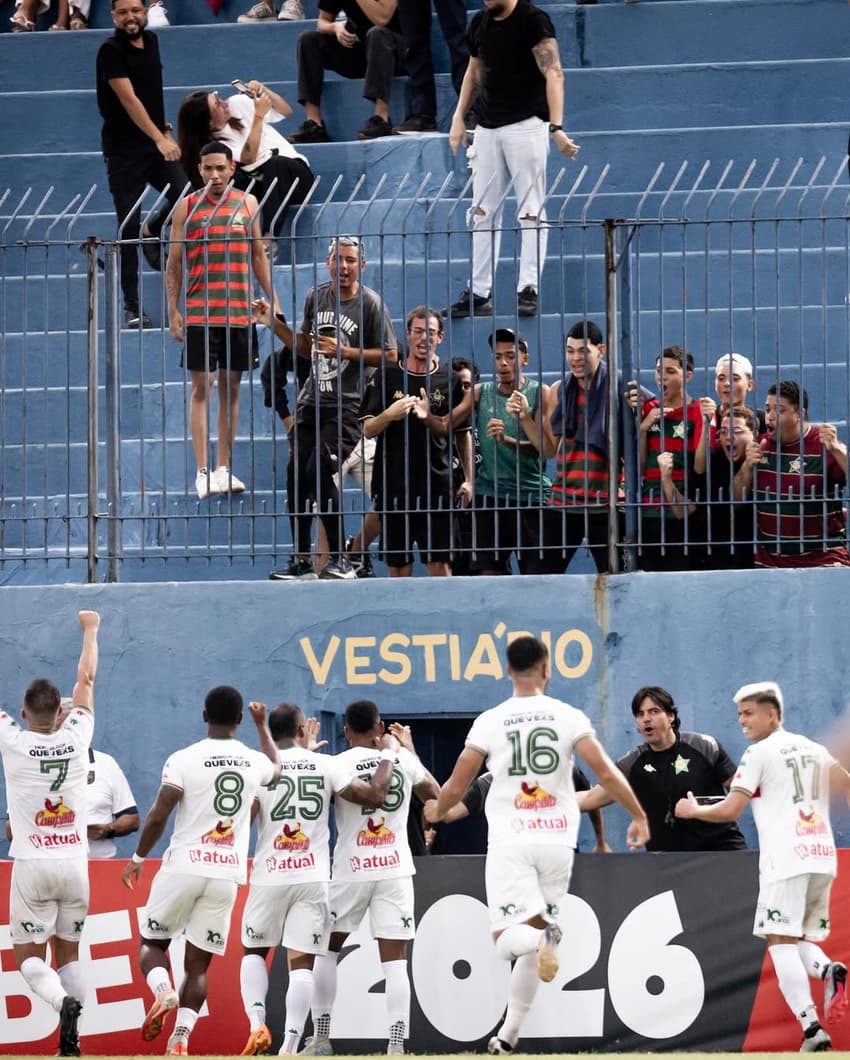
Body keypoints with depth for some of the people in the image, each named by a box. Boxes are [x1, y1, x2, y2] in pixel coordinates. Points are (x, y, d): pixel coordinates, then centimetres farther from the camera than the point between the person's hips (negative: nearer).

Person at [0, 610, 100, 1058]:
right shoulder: (75, 738, -2)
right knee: (68, 953, 13)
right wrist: (90, 630, 27)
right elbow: (86, 680, 13)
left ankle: (63, 1002, -28)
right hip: (74, 863, 3)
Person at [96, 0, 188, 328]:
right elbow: (128, 99, -22)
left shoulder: (150, 41, 7)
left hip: (157, 143, 6)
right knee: (128, 227, -4)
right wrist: (159, 139, -30)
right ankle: (132, 308, 2)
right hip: (124, 150, -6)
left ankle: (152, 234, 23)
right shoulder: (111, 50, -13)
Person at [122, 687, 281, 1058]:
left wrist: (139, 858, 5)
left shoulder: (183, 760, -8)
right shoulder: (255, 762, 6)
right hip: (227, 874, 3)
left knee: (151, 943, 14)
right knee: (198, 962, 9)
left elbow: (158, 816, -10)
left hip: (185, 865, -3)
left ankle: (163, 991, -16)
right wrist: (263, 725, 46)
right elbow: (276, 770, 32)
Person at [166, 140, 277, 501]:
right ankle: (202, 471, -5)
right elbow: (173, 263, 3)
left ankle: (224, 468, 12)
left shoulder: (247, 204, 9)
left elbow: (258, 255, 15)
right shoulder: (187, 207, 2)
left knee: (231, 387, 6)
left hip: (238, 312, 3)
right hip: (199, 314, -3)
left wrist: (272, 300, 9)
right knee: (200, 387, -4)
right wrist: (172, 310, -4)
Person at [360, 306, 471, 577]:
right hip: (393, 488, 1)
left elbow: (461, 433, 9)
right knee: (398, 569, 2)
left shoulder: (449, 381, 8)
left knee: (440, 566, -7)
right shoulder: (386, 377, 7)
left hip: (436, 488, -1)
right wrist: (389, 415, -16)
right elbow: (368, 430, 3)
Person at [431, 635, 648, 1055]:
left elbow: (455, 788, 4)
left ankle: (544, 936, -38)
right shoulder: (569, 717, 1)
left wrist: (437, 813, 25)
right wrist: (639, 816, 8)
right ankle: (509, 1033, 14)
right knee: (532, 946, 14)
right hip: (557, 839, 2)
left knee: (508, 940, -4)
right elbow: (606, 773, -5)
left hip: (510, 841, -2)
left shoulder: (490, 721, 0)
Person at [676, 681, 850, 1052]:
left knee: (780, 941, -7)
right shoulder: (814, 750, 18)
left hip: (786, 860, -7)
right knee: (799, 940, 15)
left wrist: (692, 811, 13)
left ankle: (812, 1028, -23)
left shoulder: (760, 753, 0)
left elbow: (728, 811, -3)